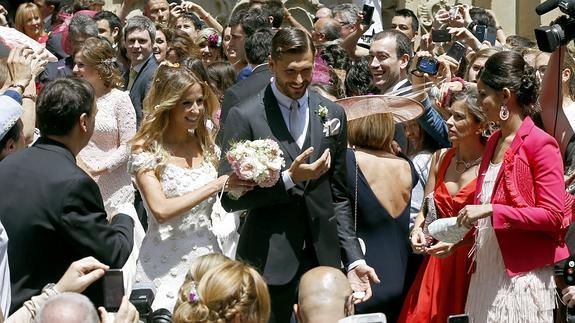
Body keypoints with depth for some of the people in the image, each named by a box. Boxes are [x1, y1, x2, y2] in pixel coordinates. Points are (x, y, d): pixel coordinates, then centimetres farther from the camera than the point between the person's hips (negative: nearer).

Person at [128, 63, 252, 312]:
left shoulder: (205, 142, 7)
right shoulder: (146, 148, -8)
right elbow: (161, 210, -19)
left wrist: (243, 178, -4)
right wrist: (217, 185, -17)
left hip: (207, 253, 4)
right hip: (166, 263, -4)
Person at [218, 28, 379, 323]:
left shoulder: (333, 115, 8)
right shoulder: (245, 116, -5)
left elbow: (338, 196, 12)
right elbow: (229, 198, -7)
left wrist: (354, 259, 5)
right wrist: (289, 179, -18)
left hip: (323, 259, 4)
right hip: (269, 262, -3)